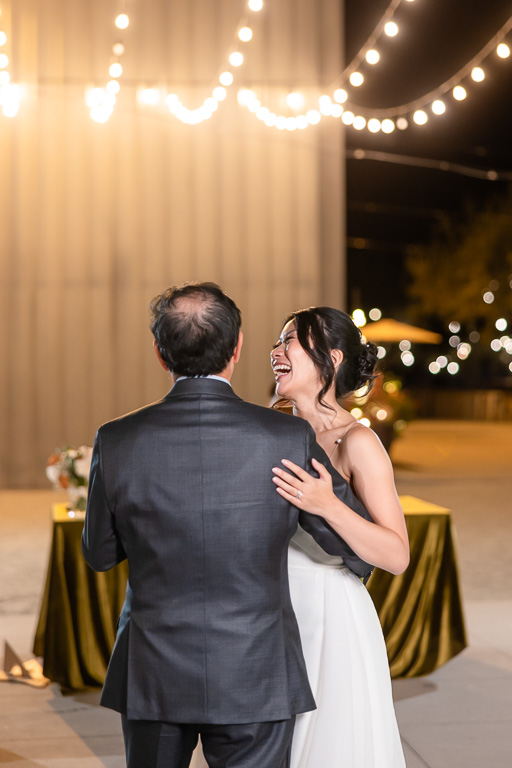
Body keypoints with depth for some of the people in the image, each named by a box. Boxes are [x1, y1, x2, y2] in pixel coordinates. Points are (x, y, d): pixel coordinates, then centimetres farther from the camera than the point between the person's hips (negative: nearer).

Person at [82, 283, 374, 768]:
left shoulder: (117, 442, -11)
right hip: (254, 681, -1)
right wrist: (359, 564, 23)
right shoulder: (289, 440, -14)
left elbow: (99, 554, 5)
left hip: (153, 675, 2)